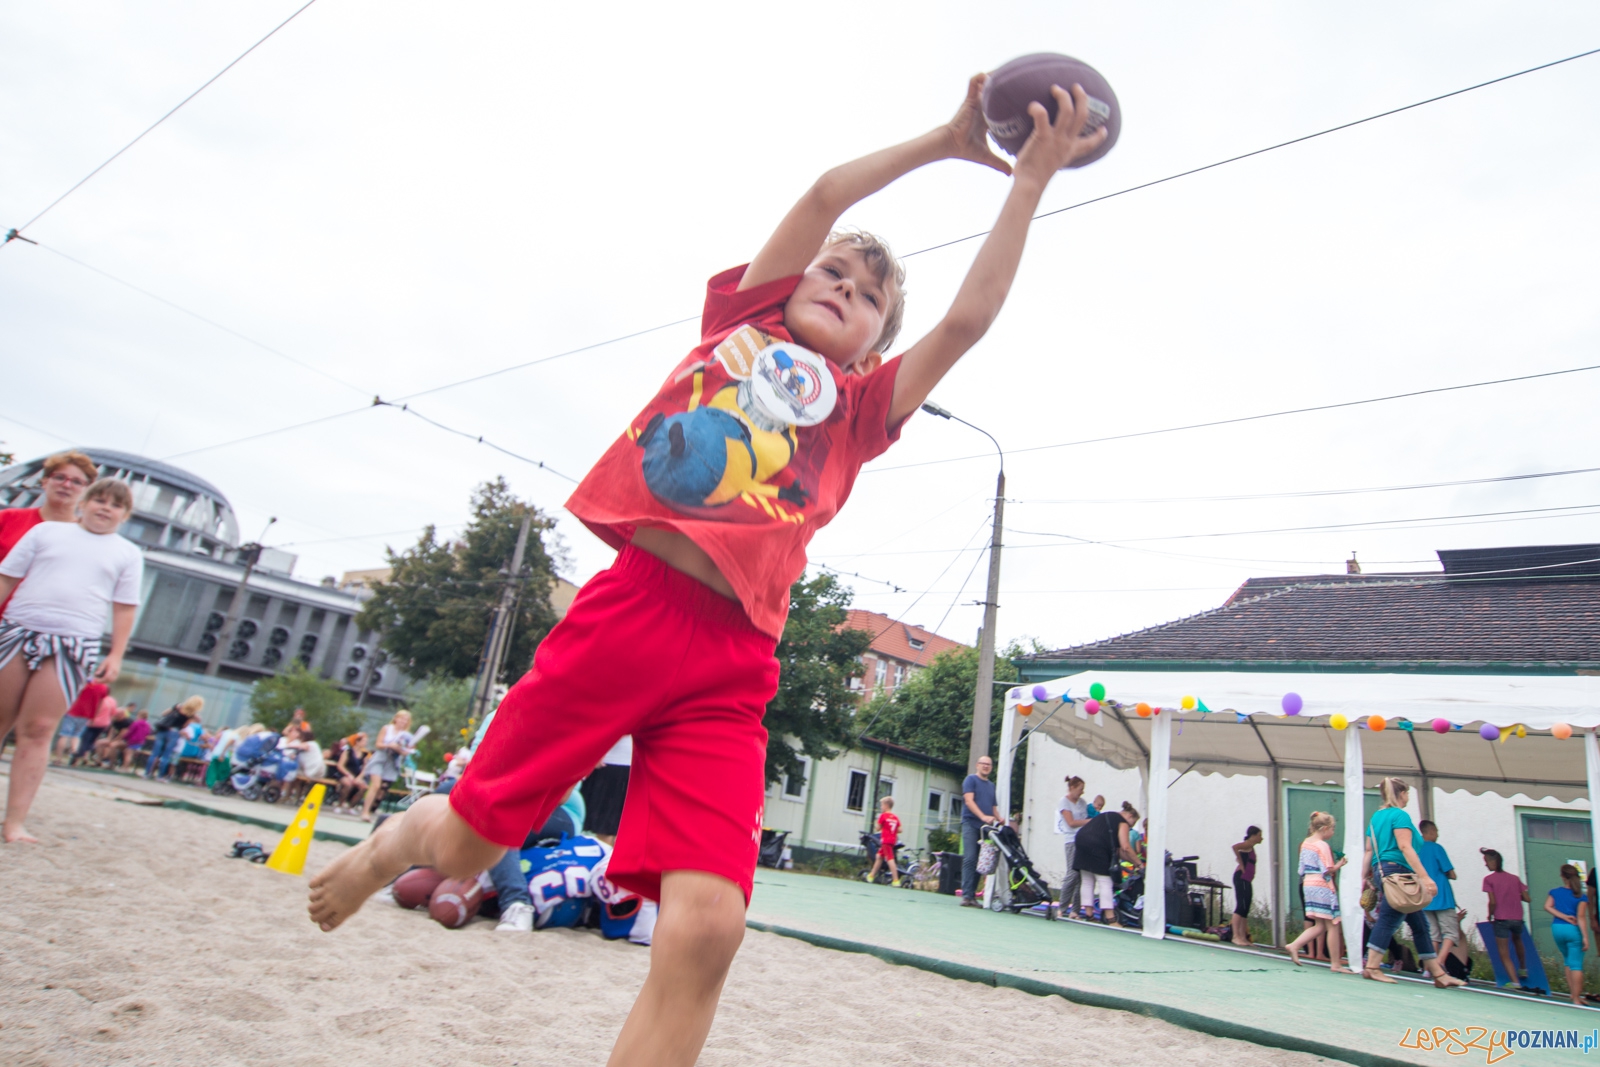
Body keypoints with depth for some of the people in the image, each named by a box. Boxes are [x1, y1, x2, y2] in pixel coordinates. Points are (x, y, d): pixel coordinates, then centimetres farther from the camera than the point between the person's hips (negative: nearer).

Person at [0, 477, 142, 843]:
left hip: (73, 647, -1)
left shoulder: (128, 554, 12)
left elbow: (124, 609, 8)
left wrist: (116, 655, 0)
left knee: (38, 731, -5)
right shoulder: (46, 531, 12)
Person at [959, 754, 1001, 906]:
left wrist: (1000, 820, 2)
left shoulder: (991, 786, 22)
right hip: (971, 824, -6)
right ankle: (966, 895, -14)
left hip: (986, 827, 6)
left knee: (980, 862, 2)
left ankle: (973, 895, 5)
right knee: (970, 858, -12)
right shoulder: (971, 779, 3)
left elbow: (994, 807, 23)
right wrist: (983, 816, -21)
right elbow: (969, 801, -8)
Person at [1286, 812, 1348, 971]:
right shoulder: (1323, 846, -11)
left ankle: (1294, 946, 0)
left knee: (1320, 926, 12)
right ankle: (1335, 964, 3)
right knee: (1333, 926, 0)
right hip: (1322, 887, -8)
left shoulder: (1305, 843, 13)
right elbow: (1328, 870, -16)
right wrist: (1340, 864, -3)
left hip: (1307, 885, 8)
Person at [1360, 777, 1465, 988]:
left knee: (1419, 923, 12)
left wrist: (1365, 876, 17)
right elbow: (1405, 847, -17)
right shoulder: (1400, 815, -7)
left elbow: (1369, 850, 17)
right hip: (1396, 870, -9)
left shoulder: (1376, 816, 18)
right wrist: (1424, 877, -20)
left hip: (1381, 871, 9)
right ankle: (1372, 967, -8)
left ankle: (1438, 974, 16)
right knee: (1388, 919, -8)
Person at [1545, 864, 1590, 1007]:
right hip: (1573, 930, -3)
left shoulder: (1555, 892, 6)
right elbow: (1581, 917, -14)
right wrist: (1585, 937, -15)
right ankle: (1576, 999, -3)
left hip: (1557, 929, 4)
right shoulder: (1581, 897, -5)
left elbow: (1547, 906, -6)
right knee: (1576, 964, -2)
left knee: (1568, 961, 21)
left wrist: (1564, 917, -7)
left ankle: (1573, 992, 24)